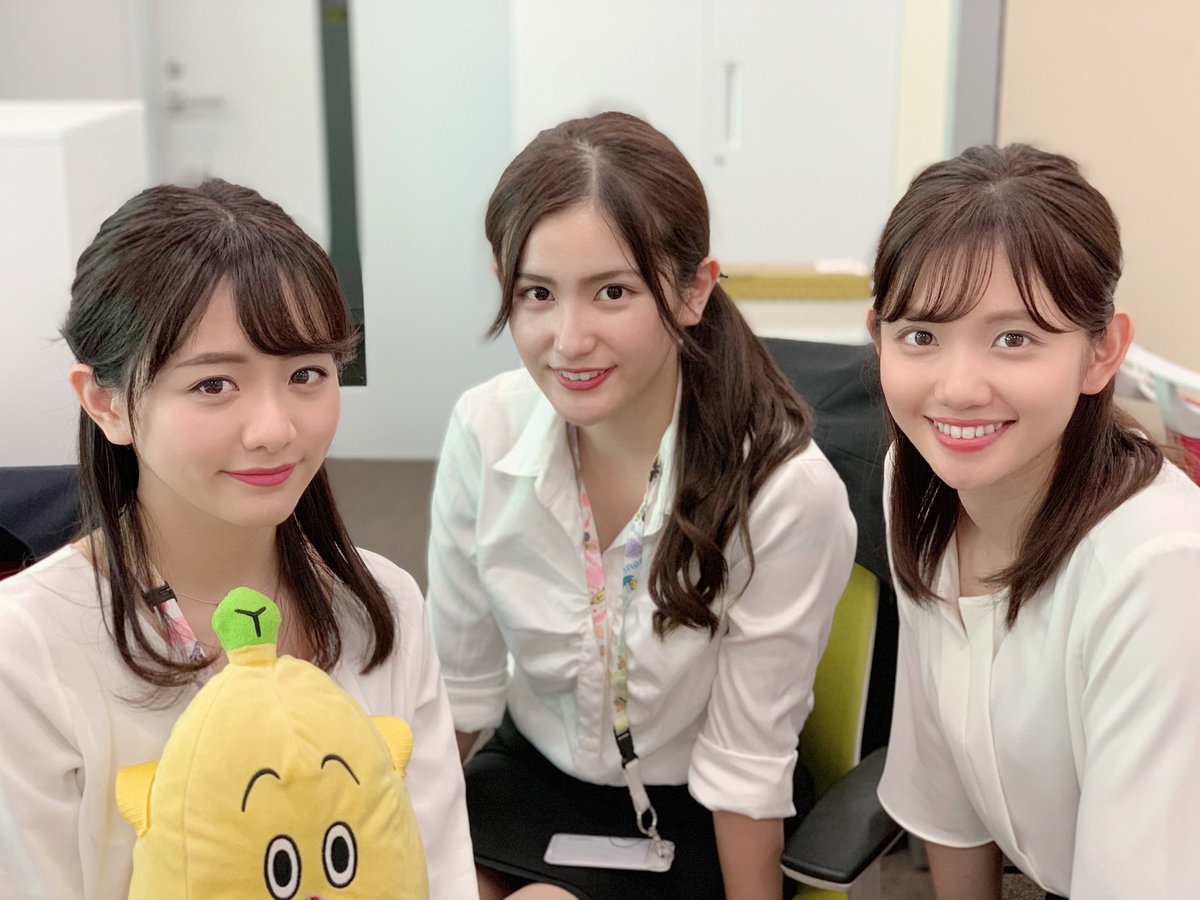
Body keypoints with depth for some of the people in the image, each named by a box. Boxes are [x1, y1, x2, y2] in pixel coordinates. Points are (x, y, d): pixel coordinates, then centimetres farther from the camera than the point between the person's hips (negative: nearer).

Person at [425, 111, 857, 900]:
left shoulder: (787, 490, -27)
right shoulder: (486, 433, -16)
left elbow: (744, 762, -17)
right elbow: (460, 690, -4)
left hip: (690, 812, -3)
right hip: (530, 770, 3)